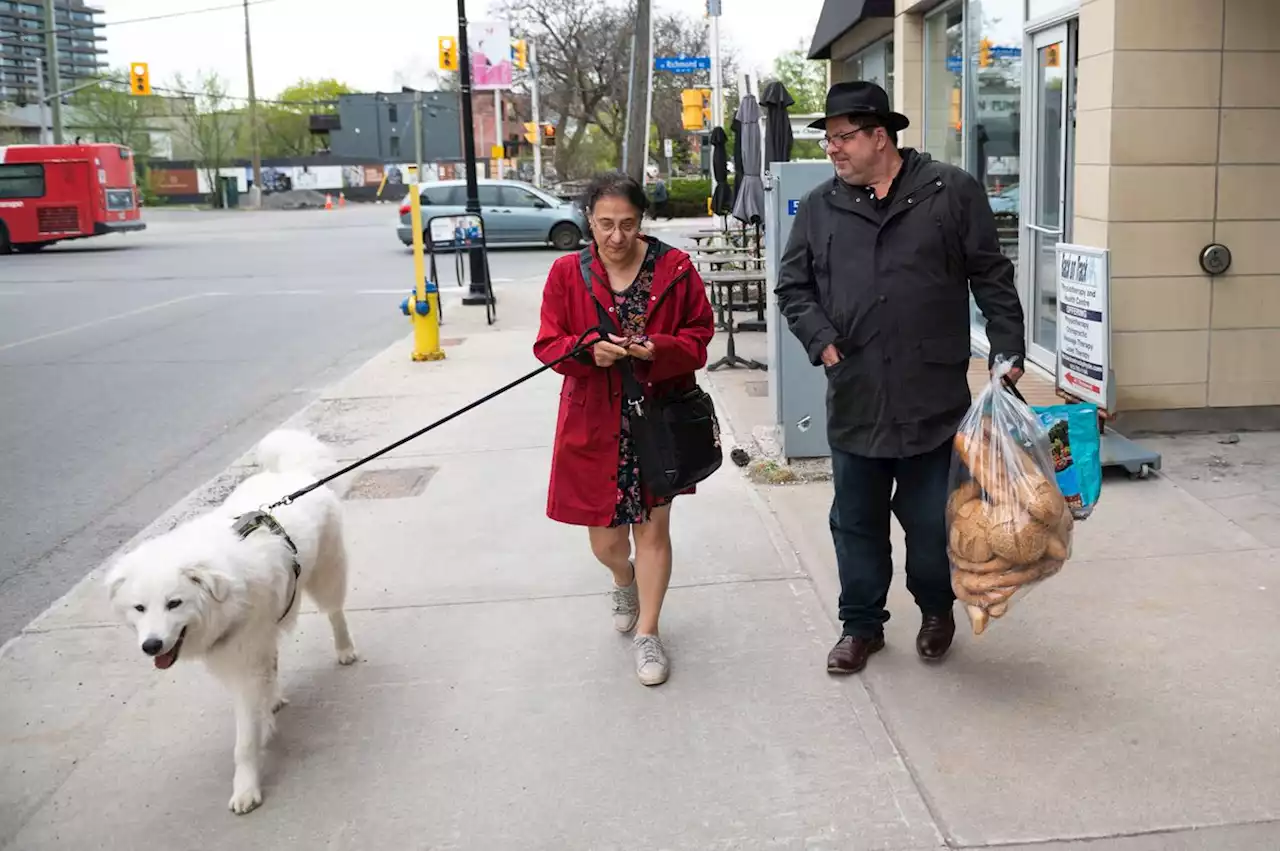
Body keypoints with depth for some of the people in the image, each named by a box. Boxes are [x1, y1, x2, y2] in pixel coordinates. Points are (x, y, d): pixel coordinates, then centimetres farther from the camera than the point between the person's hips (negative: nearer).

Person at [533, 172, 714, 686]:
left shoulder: (675, 268, -5)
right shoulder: (567, 274, -3)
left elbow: (700, 334, 1)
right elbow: (549, 345, 1)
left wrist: (660, 349, -20)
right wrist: (589, 351, -20)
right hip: (594, 424, 1)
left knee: (652, 527, 3)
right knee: (604, 536, 10)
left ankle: (647, 634, 19)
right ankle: (624, 583, 47)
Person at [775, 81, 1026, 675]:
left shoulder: (951, 191, -1)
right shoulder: (819, 207, 7)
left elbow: (991, 278, 1)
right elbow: (793, 287, 10)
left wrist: (1008, 352, -5)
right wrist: (822, 342, -5)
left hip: (934, 398, -2)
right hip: (854, 400, 3)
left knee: (931, 519, 9)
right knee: (856, 522, 11)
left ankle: (936, 610, 35)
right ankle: (861, 624, 29)